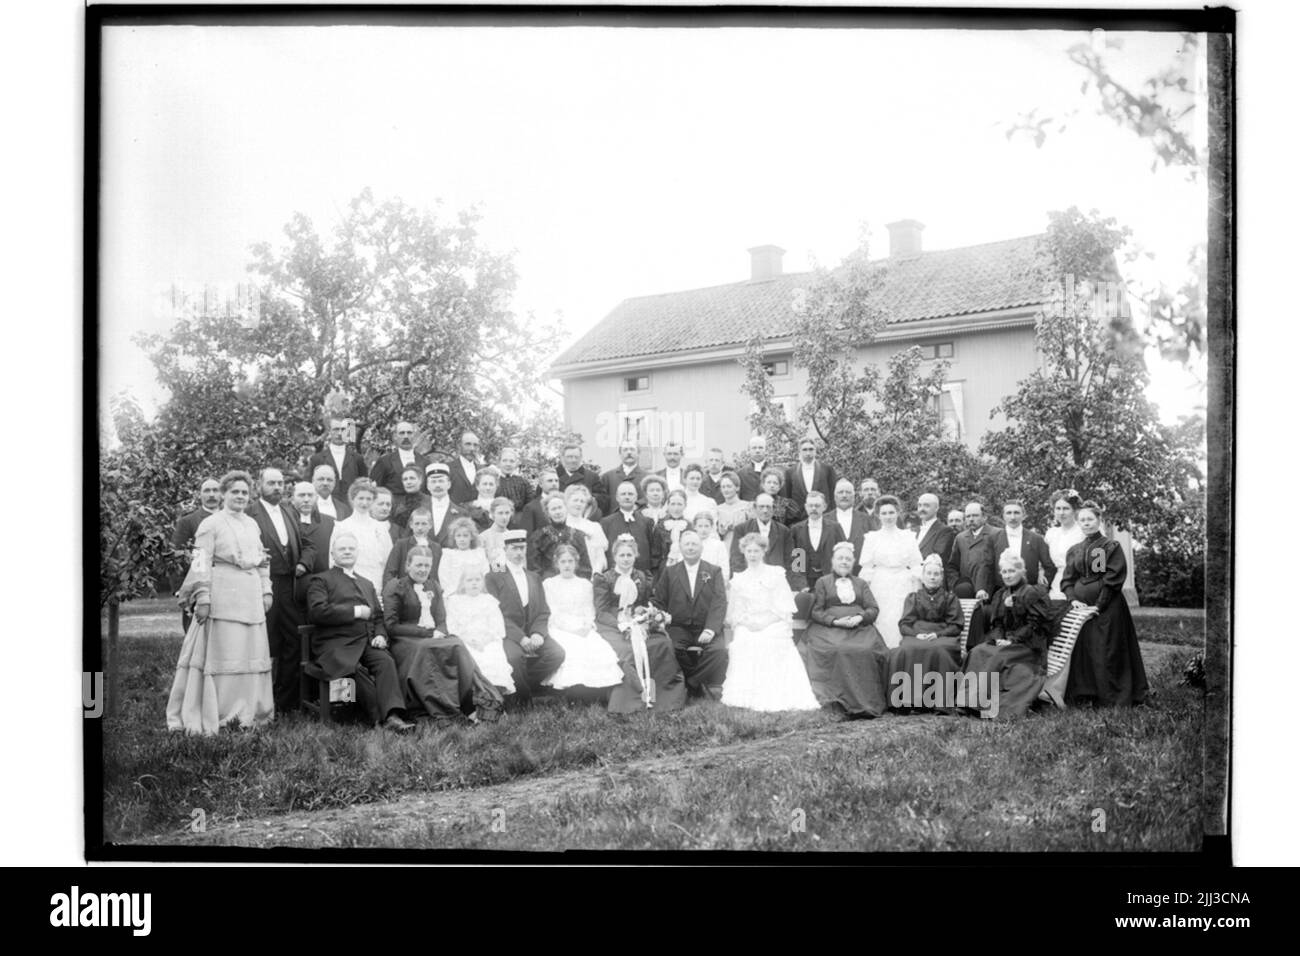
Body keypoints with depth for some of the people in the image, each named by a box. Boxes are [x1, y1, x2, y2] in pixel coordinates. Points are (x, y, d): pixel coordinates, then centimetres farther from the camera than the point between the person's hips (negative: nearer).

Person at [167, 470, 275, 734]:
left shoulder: (252, 525, 17)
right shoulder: (210, 524, -2)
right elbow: (201, 563, -7)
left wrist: (266, 591, 12)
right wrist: (202, 598, -14)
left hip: (251, 597, 6)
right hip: (222, 596, -6)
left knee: (252, 652, 6)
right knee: (219, 653, -5)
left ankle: (247, 712, 14)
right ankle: (212, 715, -1)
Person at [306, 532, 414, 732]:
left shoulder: (367, 584, 30)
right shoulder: (321, 580, 10)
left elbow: (378, 617, 25)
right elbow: (316, 611, -8)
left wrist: (380, 635, 2)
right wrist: (354, 611, -10)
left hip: (367, 643, 4)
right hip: (336, 644, -4)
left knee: (386, 661, -28)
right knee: (357, 669, -34)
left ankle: (393, 716, -40)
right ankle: (380, 717, -29)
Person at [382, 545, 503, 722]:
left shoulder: (433, 587, 21)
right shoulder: (395, 587, 3)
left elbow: (442, 621, 14)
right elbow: (391, 626, -6)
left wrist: (438, 633, -13)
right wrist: (428, 633, -13)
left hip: (433, 638, 4)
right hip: (405, 642, -4)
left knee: (457, 646, -27)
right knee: (430, 650, -35)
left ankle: (470, 705, -38)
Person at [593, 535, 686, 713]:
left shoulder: (642, 578, 20)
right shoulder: (603, 580, 7)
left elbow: (650, 605, 19)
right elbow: (601, 612, -1)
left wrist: (650, 615, -6)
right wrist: (622, 625, -17)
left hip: (639, 625, 3)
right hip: (613, 627, -3)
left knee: (663, 643, -26)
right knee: (628, 650, -35)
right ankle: (641, 692, -29)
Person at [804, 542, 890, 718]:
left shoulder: (861, 583, 25)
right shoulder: (822, 582, 16)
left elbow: (873, 609, 13)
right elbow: (816, 612, 6)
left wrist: (860, 617, -9)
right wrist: (835, 621, -11)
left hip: (860, 629, 2)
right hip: (830, 629, -2)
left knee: (867, 651, -31)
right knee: (839, 651, -35)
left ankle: (869, 702, -26)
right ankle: (844, 702, -32)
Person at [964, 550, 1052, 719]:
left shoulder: (1032, 593, -2)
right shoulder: (1000, 595, 18)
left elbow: (1035, 625, -9)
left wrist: (1012, 640, -16)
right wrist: (998, 638, -6)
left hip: (1028, 646, -6)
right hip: (1003, 642, 6)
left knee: (999, 656, -34)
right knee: (977, 652, -24)